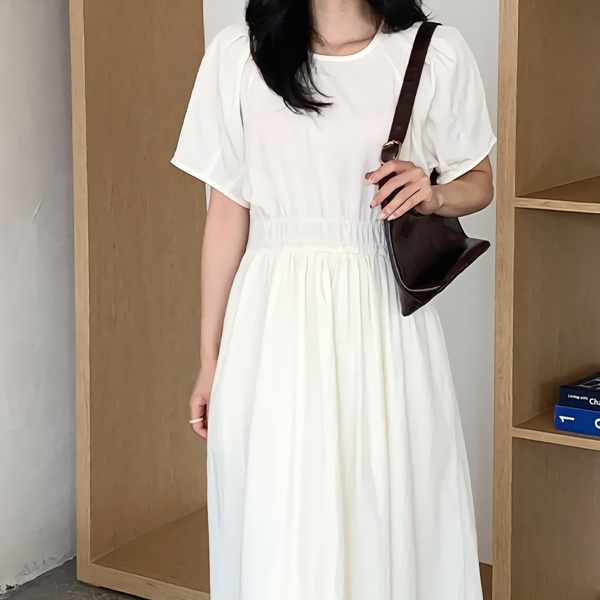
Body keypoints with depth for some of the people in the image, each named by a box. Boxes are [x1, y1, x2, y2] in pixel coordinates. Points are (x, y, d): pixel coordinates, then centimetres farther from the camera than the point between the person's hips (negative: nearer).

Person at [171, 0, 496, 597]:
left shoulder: (436, 53, -2)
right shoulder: (238, 55, 0)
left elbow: (479, 180, 13)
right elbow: (227, 213, 5)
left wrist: (433, 193, -11)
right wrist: (210, 359, 8)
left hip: (384, 324, 0)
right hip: (276, 323, 0)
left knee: (393, 517, 5)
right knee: (276, 532, 2)